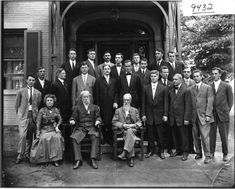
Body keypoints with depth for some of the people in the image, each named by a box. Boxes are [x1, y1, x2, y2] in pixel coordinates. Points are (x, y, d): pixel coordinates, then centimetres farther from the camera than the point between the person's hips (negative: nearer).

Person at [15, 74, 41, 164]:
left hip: (33, 116, 2)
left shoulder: (38, 93, 10)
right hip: (23, 116, -2)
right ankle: (20, 155, 0)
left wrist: (36, 114, 6)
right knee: (22, 135, -11)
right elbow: (16, 105, 8)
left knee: (30, 136, 6)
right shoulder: (21, 91, 5)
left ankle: (27, 154, 20)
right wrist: (18, 114, 4)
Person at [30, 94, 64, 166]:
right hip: (44, 129, -1)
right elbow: (38, 122, -2)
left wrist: (57, 126, -6)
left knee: (57, 137, -29)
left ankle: (55, 159, -23)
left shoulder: (56, 110, 10)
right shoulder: (42, 111, 2)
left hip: (53, 129, 1)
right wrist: (38, 133, -11)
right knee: (44, 138, -32)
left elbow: (60, 119, 11)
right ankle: (44, 158, -19)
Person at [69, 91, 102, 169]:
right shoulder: (77, 107, 17)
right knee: (74, 138, -29)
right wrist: (72, 121, -10)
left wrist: (98, 121, -10)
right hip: (80, 128, 1)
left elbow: (98, 117, 13)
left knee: (95, 136, -33)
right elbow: (74, 117, 12)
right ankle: (78, 160, -25)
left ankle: (93, 159, -30)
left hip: (91, 127, 0)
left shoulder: (95, 107, 18)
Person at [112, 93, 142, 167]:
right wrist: (123, 125, -11)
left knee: (130, 131, -37)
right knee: (132, 138, -33)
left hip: (132, 130, 0)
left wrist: (134, 125, -10)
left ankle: (124, 153, -45)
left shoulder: (135, 110, 18)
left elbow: (139, 122, 12)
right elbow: (114, 122, 5)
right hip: (122, 130, 0)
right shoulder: (118, 110, 14)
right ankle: (131, 158, -35)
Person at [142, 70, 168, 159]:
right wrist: (143, 114, 0)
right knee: (150, 134, 7)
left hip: (159, 115, -1)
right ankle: (151, 150, 21)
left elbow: (165, 103, 0)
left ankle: (161, 151, 19)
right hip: (149, 114, 1)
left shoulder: (163, 88, 0)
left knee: (160, 134, 5)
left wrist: (165, 114, -6)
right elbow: (143, 102, 5)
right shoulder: (146, 88, 5)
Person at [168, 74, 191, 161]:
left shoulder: (186, 91, -6)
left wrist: (186, 118, -14)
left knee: (183, 135, 3)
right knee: (175, 135, 11)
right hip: (172, 118, 5)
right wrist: (168, 115, 7)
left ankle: (185, 152, 17)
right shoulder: (170, 91, 12)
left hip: (182, 118, -5)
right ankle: (178, 150, 25)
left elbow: (188, 106, -9)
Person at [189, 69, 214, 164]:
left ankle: (207, 156, 5)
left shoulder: (208, 88, 2)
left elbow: (210, 102, -3)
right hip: (194, 116, 4)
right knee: (196, 136, 8)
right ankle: (198, 153, 22)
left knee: (205, 136, -5)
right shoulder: (190, 89, 11)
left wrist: (208, 115, -10)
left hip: (203, 116, -3)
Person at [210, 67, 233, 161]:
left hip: (223, 114, -1)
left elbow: (230, 101, 6)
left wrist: (226, 111, 1)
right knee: (211, 135, 5)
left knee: (224, 136, 5)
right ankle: (211, 152, 18)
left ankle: (225, 154, 19)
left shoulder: (227, 86, 3)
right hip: (212, 114, 1)